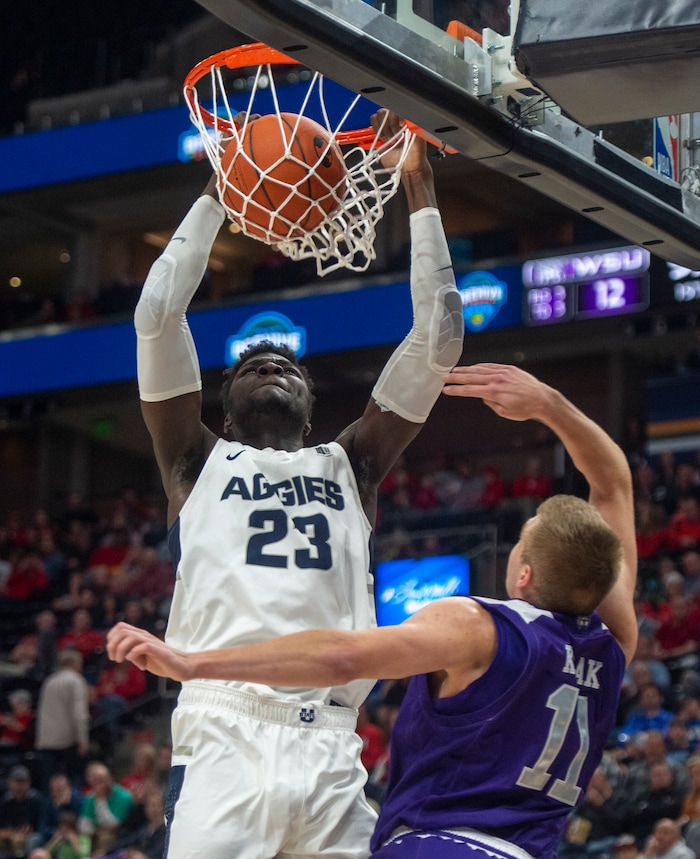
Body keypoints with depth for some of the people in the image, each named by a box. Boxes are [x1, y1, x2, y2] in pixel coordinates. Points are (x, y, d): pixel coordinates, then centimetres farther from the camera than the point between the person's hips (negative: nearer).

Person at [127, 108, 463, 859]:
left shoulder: (349, 467, 23)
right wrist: (216, 191, 15)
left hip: (331, 749, 3)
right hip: (223, 739, -3)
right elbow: (158, 316, 8)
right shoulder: (198, 462, 18)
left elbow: (438, 340, 18)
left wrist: (419, 190, 19)